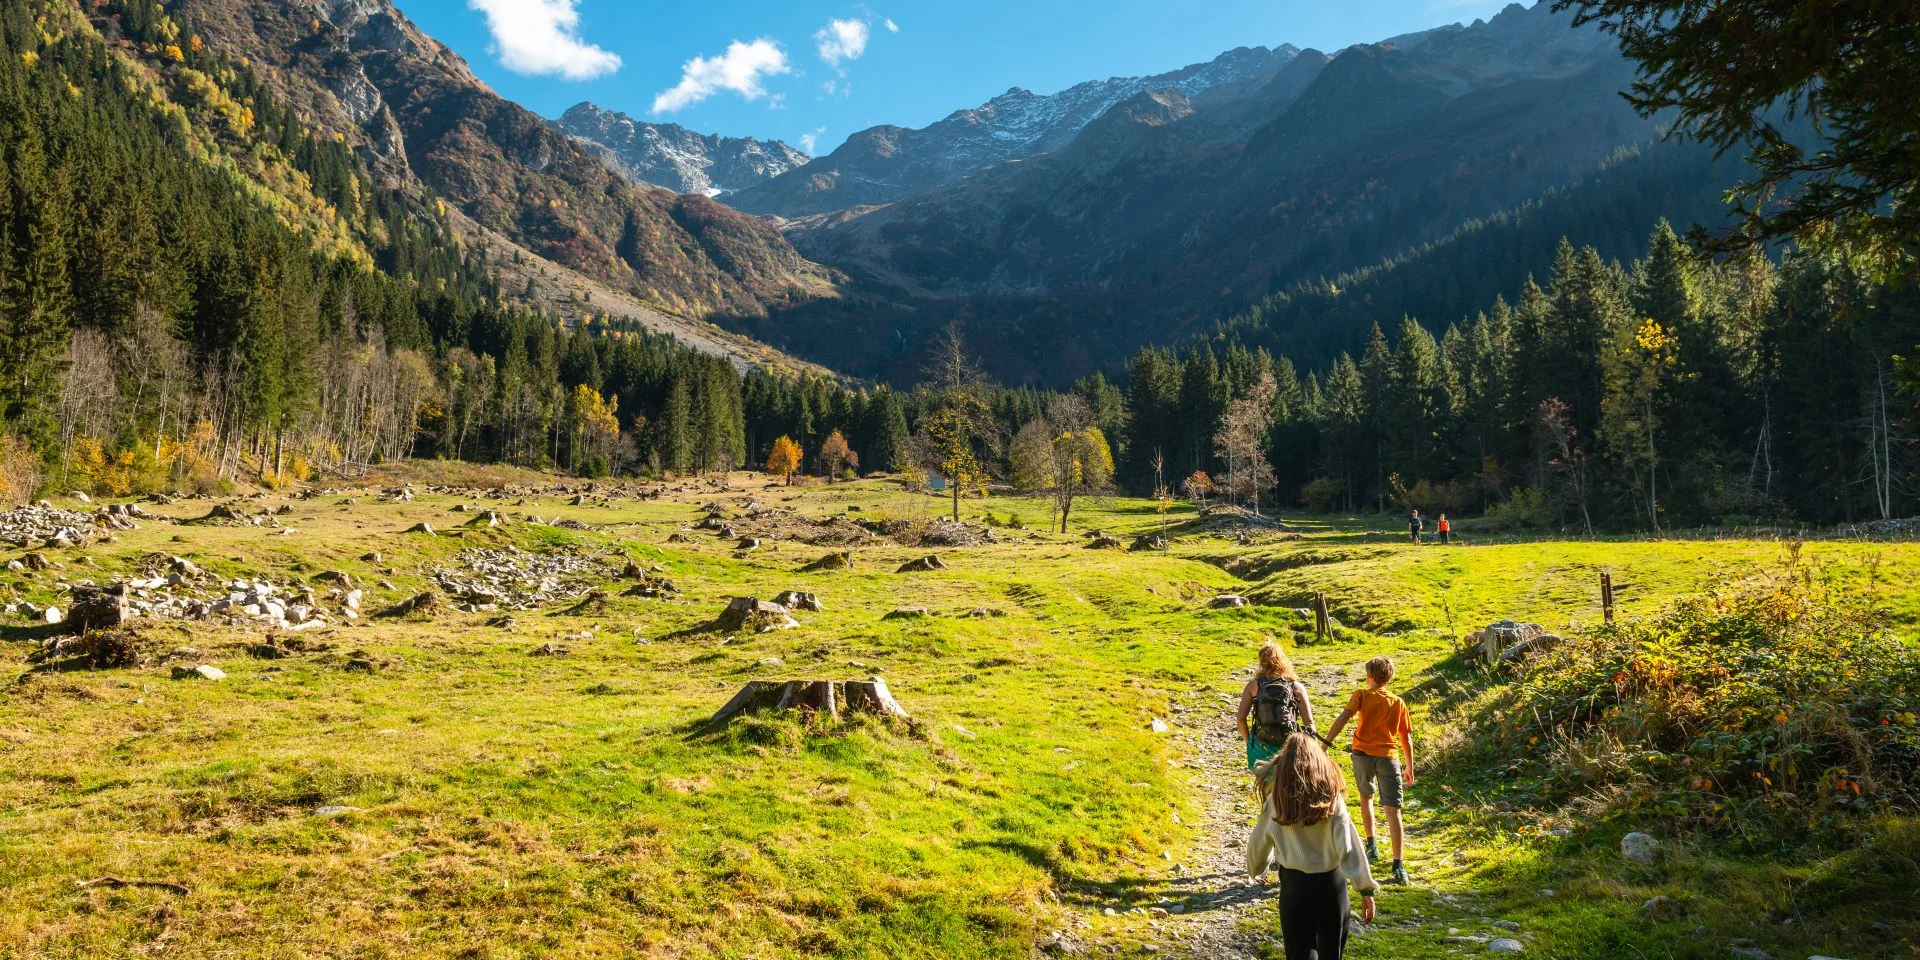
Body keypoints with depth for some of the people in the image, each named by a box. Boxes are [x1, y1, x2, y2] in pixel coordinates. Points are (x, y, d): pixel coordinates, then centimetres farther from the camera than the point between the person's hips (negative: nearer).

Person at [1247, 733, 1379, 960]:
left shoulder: (1277, 801, -6)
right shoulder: (1331, 798, -8)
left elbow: (1258, 843, 6)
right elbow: (1349, 845, -14)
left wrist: (1257, 871, 26)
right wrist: (1366, 888, -10)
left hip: (1294, 884, -1)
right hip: (1330, 882, 1)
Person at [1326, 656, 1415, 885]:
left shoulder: (1361, 695, 2)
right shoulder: (1398, 703, 9)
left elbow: (1343, 718, -13)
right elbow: (1406, 738, 12)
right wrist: (1410, 767, 23)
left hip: (1363, 754, 0)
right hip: (1388, 757, 0)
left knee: (1366, 797, 28)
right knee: (1392, 811, -5)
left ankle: (1372, 845, 34)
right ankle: (1399, 866, -14)